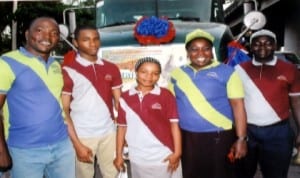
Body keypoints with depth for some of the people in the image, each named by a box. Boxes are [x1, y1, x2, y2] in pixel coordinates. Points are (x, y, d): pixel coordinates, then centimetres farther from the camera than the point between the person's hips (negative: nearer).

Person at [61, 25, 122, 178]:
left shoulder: (111, 69, 7)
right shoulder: (68, 71, -6)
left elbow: (119, 103, 9)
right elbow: (64, 110, -8)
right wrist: (77, 144, -13)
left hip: (109, 133, 4)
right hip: (82, 136, -3)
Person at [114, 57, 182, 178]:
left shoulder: (166, 95, -4)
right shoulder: (125, 98, 1)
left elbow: (174, 124, -4)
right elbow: (122, 127, 6)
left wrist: (177, 153, -8)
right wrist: (119, 155, 7)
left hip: (164, 157, -2)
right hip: (138, 159, 2)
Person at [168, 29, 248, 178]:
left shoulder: (226, 72, -5)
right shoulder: (177, 74, 6)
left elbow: (238, 105, -7)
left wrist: (241, 138, -13)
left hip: (219, 137, -3)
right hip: (186, 138, 4)